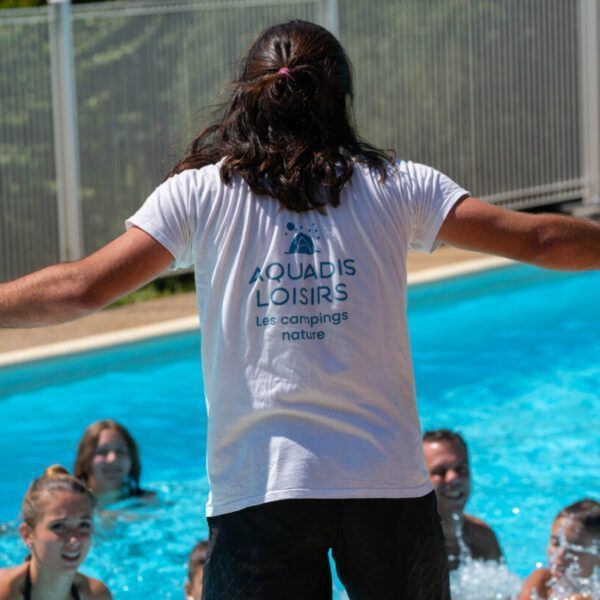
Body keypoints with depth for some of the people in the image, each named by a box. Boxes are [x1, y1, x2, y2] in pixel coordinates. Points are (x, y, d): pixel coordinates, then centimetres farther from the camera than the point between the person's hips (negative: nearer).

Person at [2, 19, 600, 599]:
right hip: (388, 480, 1)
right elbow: (538, 240, 6)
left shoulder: (200, 192, 2)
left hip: (258, 486, -1)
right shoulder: (394, 185, 5)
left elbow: (81, 288, -3)